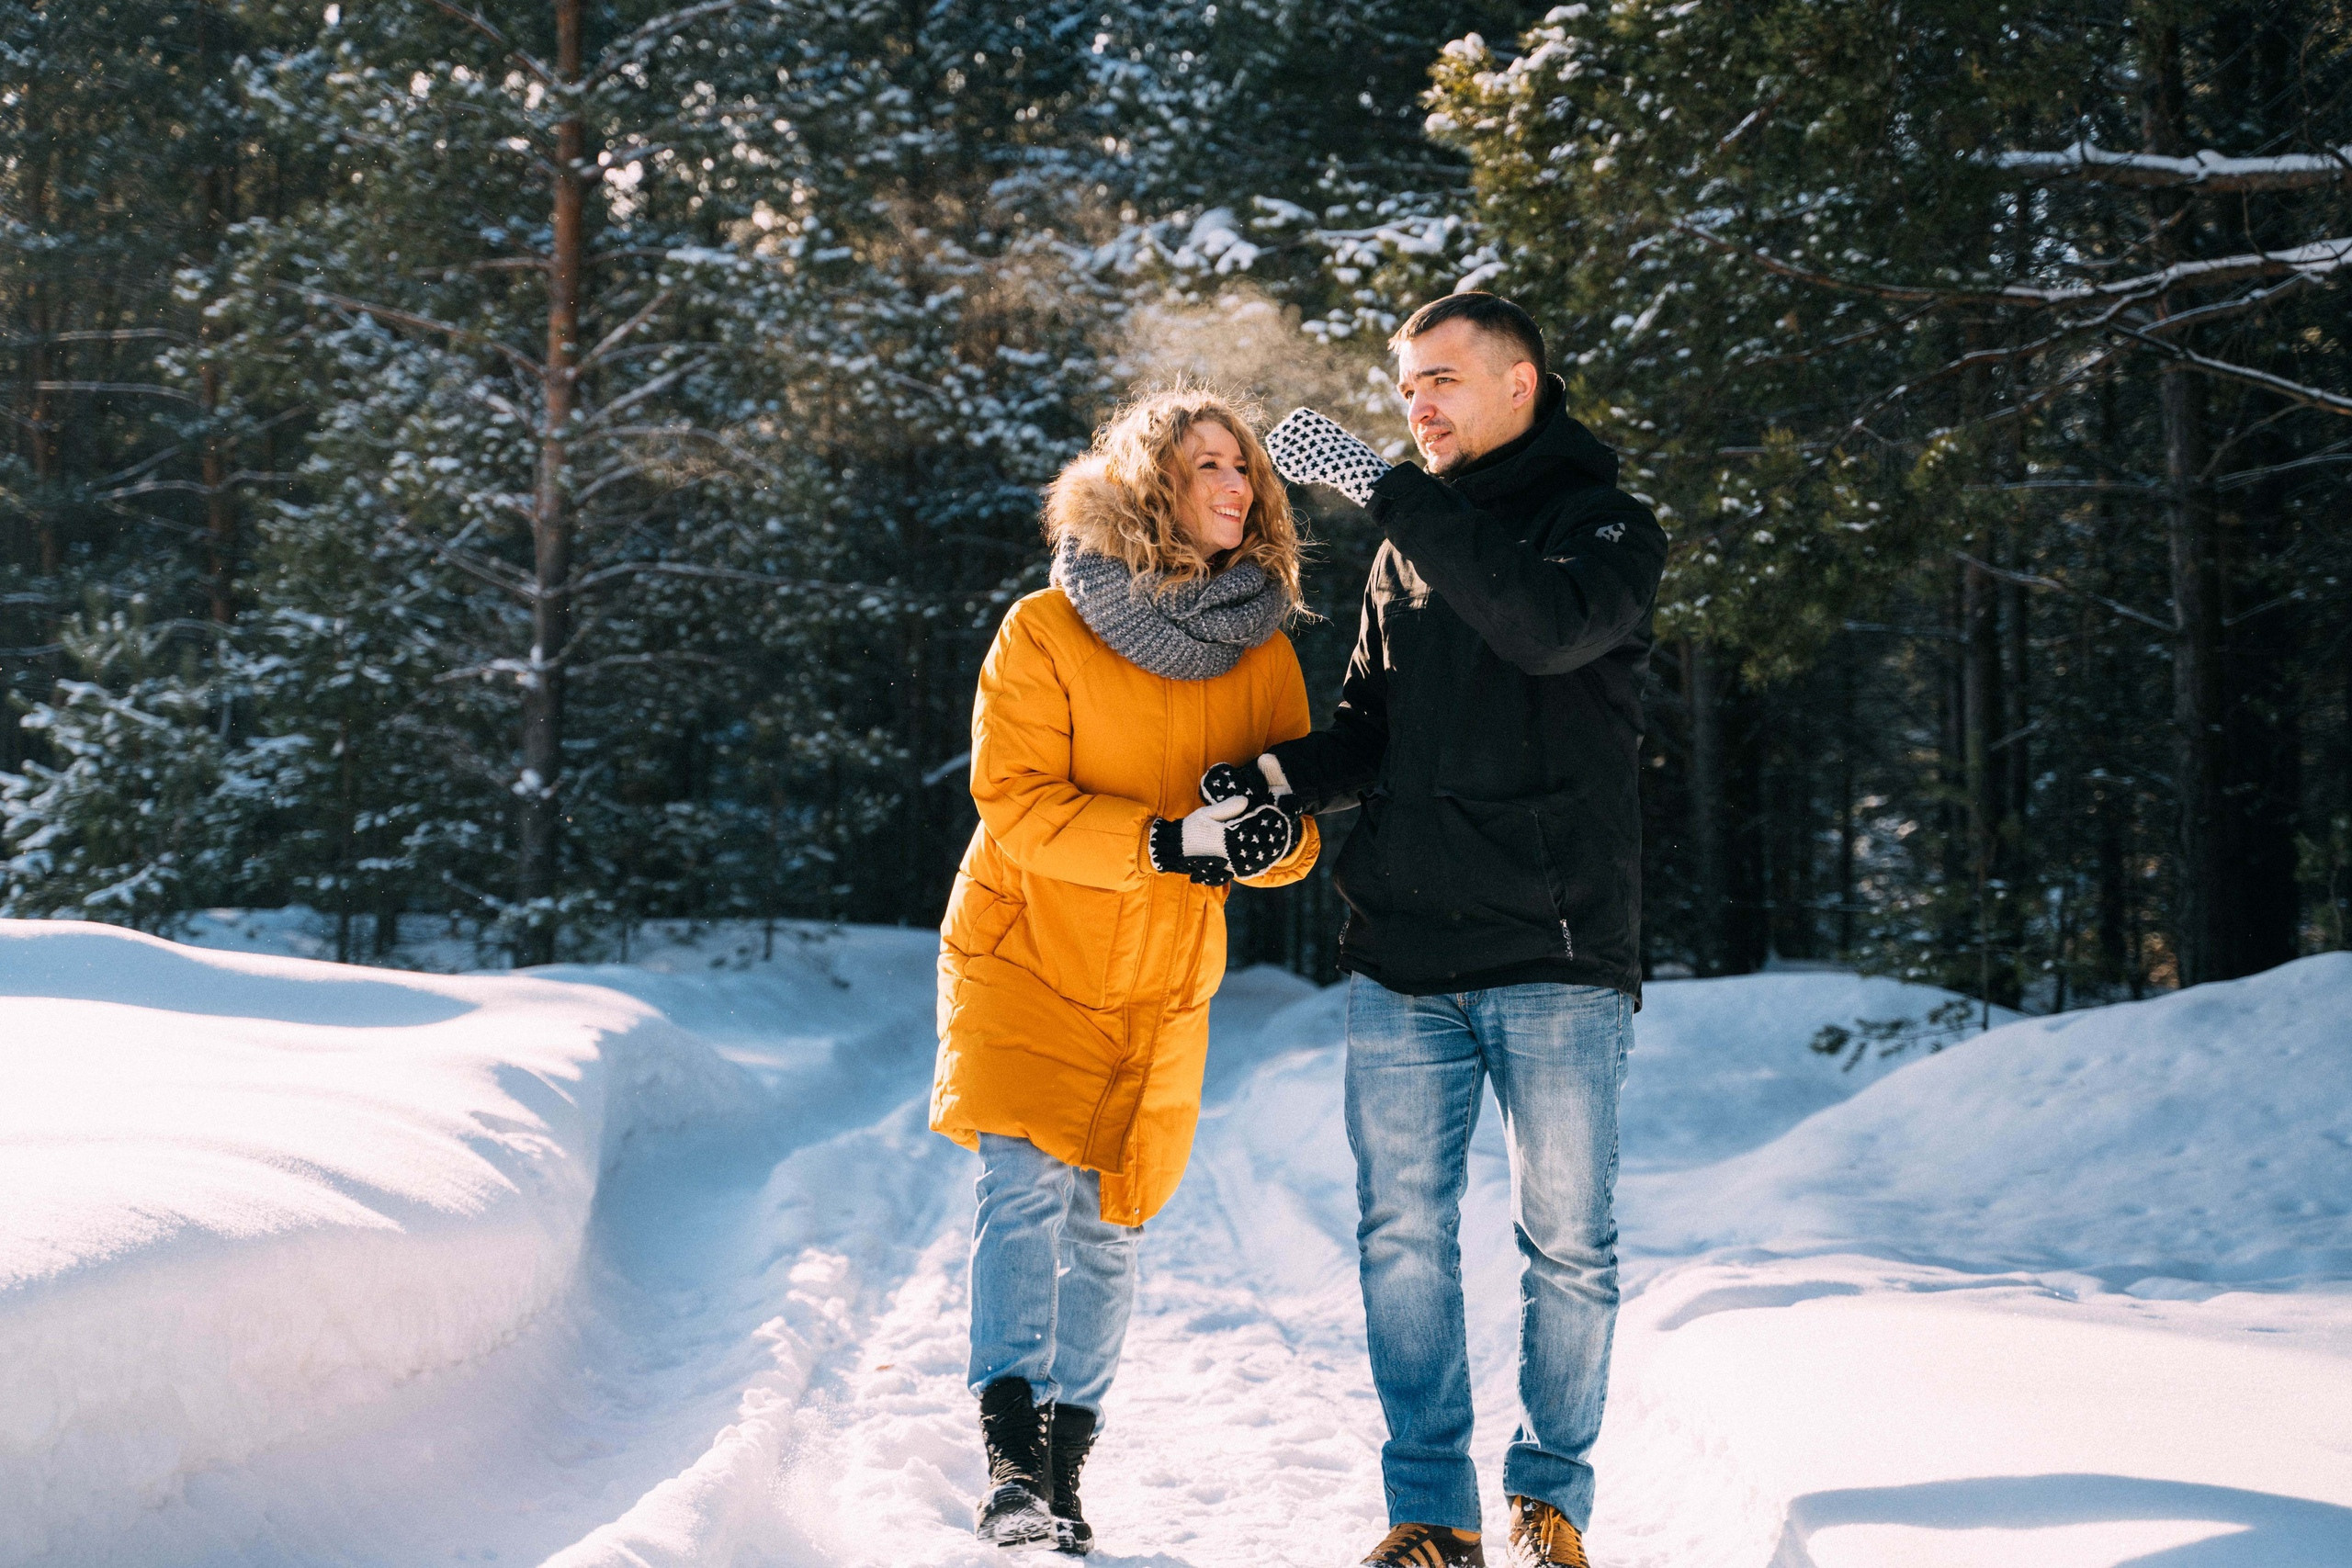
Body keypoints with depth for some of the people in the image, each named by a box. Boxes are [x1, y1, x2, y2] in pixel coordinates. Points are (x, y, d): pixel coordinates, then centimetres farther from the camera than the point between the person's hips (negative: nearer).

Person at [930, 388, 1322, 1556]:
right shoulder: (1046, 633, -10)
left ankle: (1066, 1469, 18)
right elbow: (1014, 805, -17)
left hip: (1161, 982, 4)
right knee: (1027, 1184, -19)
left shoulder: (1265, 653, 1)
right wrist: (1165, 841, -28)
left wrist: (1265, 826, -23)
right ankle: (1009, 1453, -18)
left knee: (1108, 1227, 7)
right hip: (1023, 957, -3)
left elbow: (1296, 839, 2)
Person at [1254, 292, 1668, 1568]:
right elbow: (1373, 730, 17)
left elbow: (1549, 623, -22)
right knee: (1403, 1238, 3)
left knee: (1566, 1245, 1)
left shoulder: (1607, 525, 1)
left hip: (1555, 958, -4)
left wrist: (1382, 489, -21)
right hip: (1401, 960, 5)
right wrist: (1278, 776, -5)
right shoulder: (1407, 547, 18)